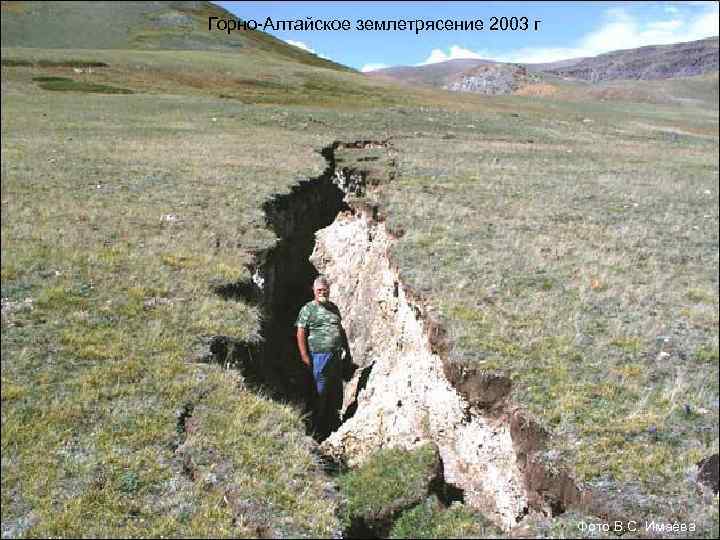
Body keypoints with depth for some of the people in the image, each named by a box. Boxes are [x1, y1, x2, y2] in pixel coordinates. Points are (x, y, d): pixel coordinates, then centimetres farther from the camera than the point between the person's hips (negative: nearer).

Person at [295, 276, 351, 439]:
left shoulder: (334, 307, 17)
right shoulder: (308, 309, -2)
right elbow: (300, 333, -7)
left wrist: (347, 350, 19)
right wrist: (304, 355, -14)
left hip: (337, 356, 6)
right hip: (319, 355, -6)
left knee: (336, 393, 12)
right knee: (321, 394, -3)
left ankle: (334, 424, 25)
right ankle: (319, 429, 8)